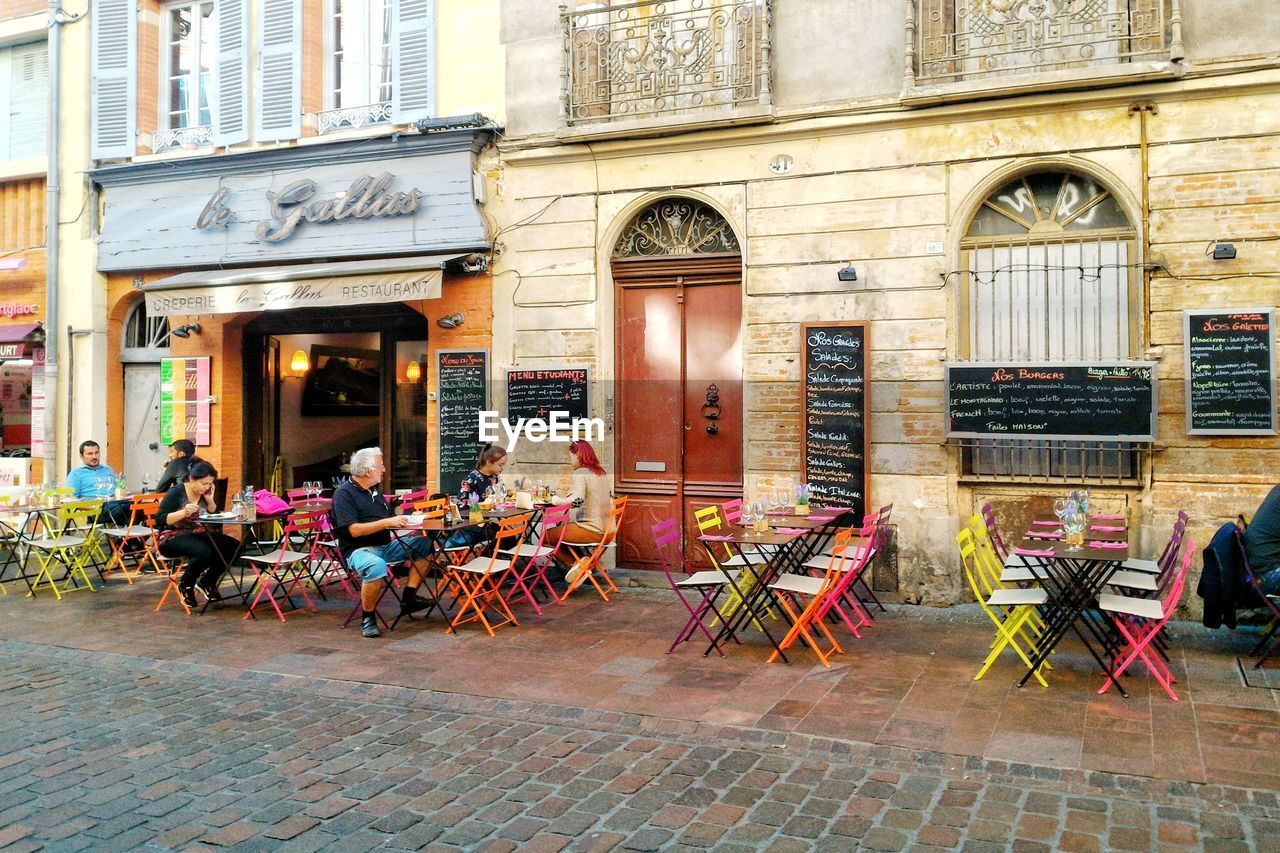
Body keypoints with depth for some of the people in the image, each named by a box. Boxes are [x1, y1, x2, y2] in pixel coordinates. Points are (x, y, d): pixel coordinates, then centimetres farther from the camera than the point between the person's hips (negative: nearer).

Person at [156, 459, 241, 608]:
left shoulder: (204, 493, 6)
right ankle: (185, 585, -7)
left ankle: (207, 582, 6)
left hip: (197, 534, 6)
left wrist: (210, 500, -8)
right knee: (204, 552, -36)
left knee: (234, 548, -14)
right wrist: (183, 512, -28)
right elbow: (160, 520, -15)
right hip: (173, 538, -6)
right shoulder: (176, 492, -11)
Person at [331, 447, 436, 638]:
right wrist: (387, 523, -21)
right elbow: (354, 530, -19)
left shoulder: (375, 491, 17)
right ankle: (367, 617, -19)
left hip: (385, 546, 8)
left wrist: (404, 520, 2)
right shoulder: (344, 494, -9)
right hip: (358, 549, -8)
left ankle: (409, 598, -3)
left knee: (423, 544, -4)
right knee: (376, 566, -40)